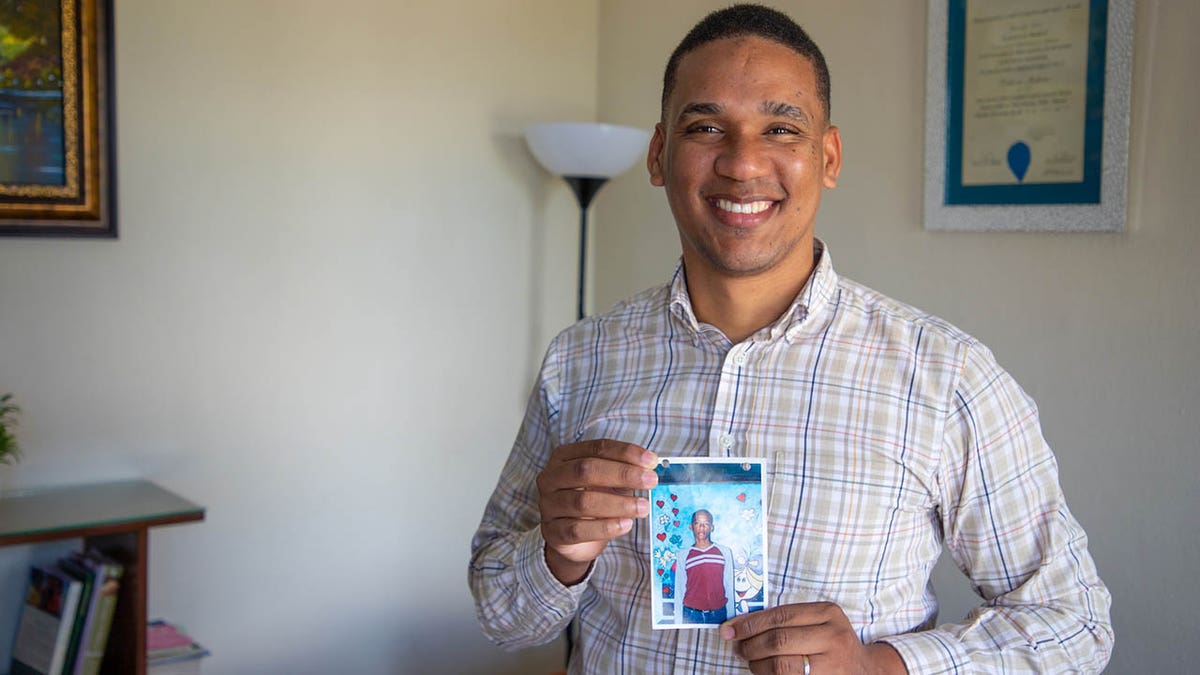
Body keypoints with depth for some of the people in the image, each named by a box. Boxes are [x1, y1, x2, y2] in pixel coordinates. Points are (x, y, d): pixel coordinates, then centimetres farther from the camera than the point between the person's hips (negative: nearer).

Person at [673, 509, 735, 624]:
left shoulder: (724, 552, 3)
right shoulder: (684, 556, 4)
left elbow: (729, 588, 5)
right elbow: (679, 591, 6)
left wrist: (731, 618, 3)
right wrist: (678, 622, 3)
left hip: (718, 614, 0)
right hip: (691, 615, 0)